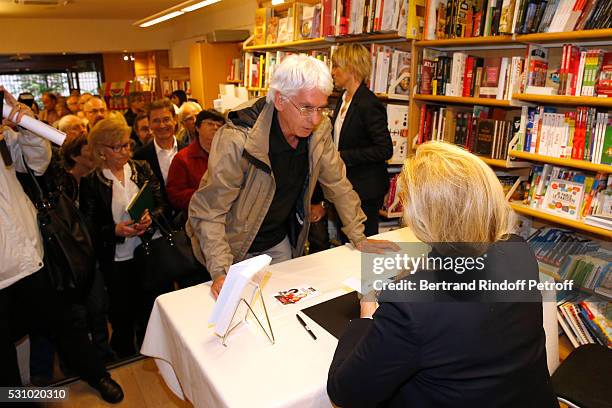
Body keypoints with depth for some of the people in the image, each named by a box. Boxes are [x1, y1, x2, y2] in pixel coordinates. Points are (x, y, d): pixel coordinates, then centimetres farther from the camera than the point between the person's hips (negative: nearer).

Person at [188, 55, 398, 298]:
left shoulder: (319, 129, -13)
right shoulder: (237, 140, -30)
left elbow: (337, 183, 0)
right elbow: (208, 211, -26)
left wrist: (359, 239, 1)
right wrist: (220, 272, -34)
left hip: (281, 244, 5)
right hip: (237, 248, -4)